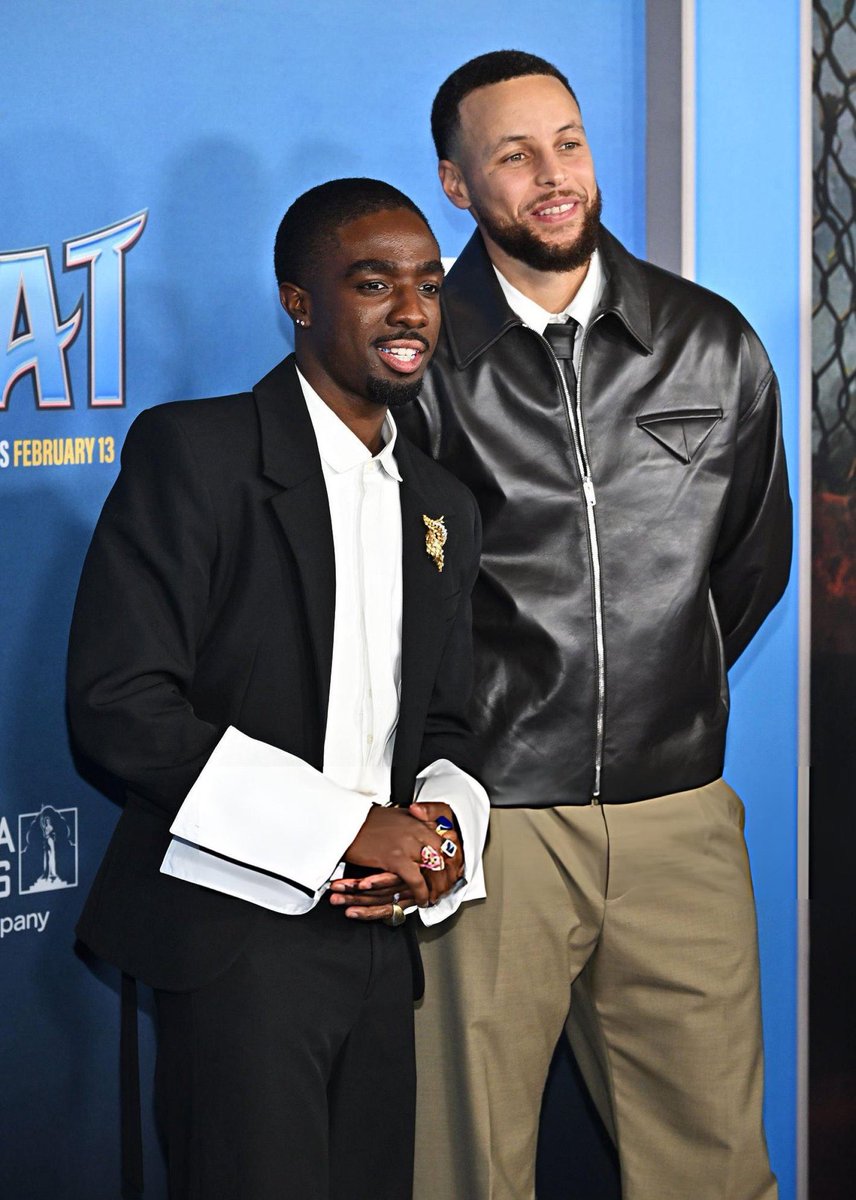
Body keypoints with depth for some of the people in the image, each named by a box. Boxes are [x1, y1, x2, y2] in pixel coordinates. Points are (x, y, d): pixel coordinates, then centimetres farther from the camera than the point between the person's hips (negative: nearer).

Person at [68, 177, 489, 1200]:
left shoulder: (443, 510, 17)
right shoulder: (194, 453, -6)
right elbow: (117, 704, -15)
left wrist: (444, 828, -2)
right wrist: (349, 827, -16)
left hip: (376, 931, 7)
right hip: (237, 939, -6)